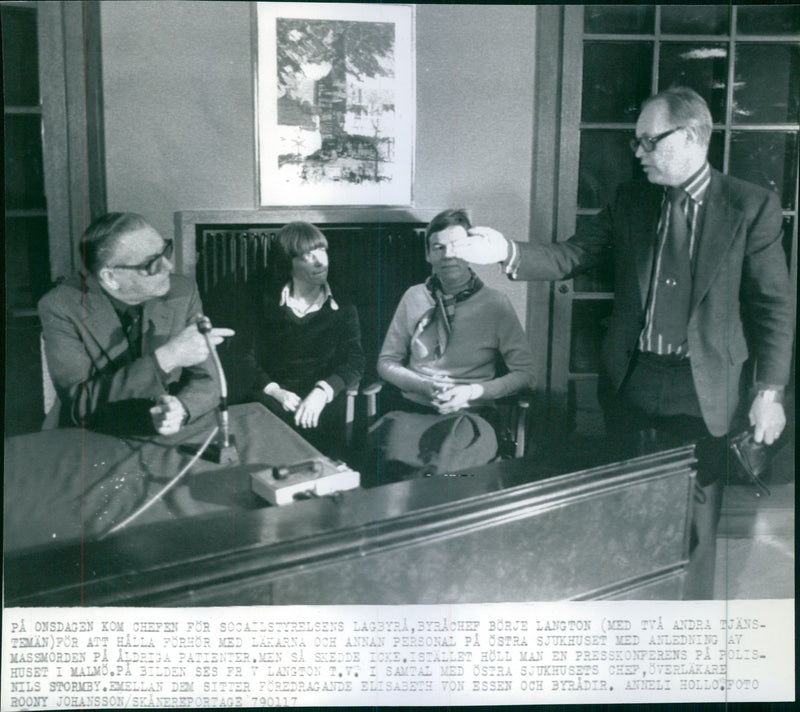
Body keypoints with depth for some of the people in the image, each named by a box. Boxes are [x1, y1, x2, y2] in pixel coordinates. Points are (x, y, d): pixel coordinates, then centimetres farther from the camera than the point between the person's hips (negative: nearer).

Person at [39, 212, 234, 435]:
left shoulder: (183, 293, -3)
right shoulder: (60, 307, -12)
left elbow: (204, 382, -1)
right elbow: (81, 406, -19)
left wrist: (180, 408, -24)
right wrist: (165, 358, -27)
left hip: (164, 440, 1)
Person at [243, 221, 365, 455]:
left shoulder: (342, 309, 12)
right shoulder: (268, 302, 12)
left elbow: (355, 362, 2)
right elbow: (249, 357, 5)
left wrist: (322, 391, -18)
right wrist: (276, 392, -14)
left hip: (322, 403, 0)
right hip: (273, 399, 1)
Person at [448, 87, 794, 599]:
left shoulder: (752, 207, -5)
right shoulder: (631, 201, 7)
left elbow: (774, 305, -4)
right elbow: (571, 257, 4)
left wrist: (770, 391, -8)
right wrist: (508, 252, -13)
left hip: (699, 392, -4)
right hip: (630, 383, 4)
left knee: (693, 524, 5)